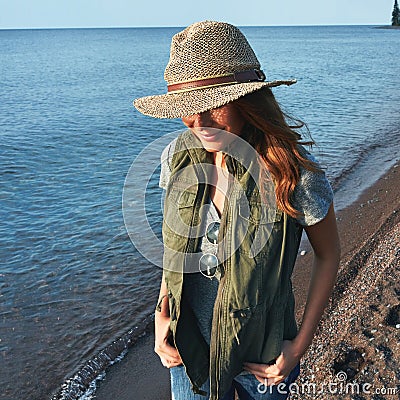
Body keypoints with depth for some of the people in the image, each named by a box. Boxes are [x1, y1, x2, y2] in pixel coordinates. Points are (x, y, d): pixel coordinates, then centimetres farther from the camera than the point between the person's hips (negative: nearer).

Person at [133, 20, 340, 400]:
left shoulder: (295, 176, -25)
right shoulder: (178, 155, -12)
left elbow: (328, 255, -8)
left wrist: (301, 345, -9)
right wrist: (162, 315, -3)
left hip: (261, 355, -3)